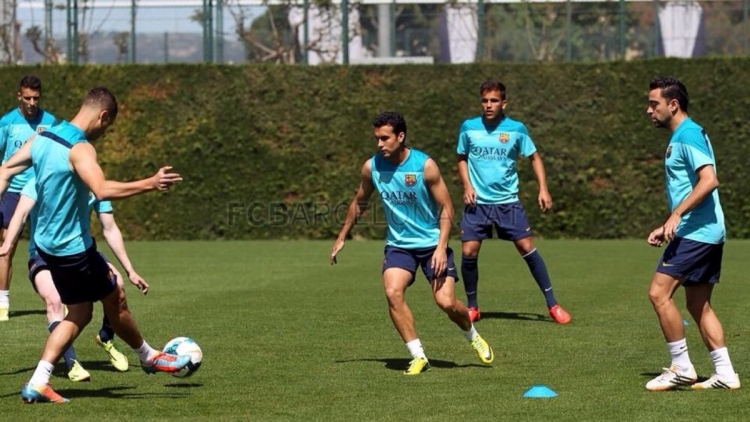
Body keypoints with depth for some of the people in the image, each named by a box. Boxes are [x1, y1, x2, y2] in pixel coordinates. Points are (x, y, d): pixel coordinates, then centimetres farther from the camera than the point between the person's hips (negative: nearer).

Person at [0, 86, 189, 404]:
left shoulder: (42, 138, 4)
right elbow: (102, 190, -38)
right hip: (73, 247, -9)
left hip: (47, 243, 9)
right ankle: (149, 357, 32)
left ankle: (37, 383, 6)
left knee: (79, 313, 14)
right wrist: (150, 184, -33)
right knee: (115, 300, 11)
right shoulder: (80, 149, -23)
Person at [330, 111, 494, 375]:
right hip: (399, 244, 3)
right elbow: (359, 203, 14)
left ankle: (473, 336, 22)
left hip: (432, 243, -3)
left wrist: (441, 247, -21)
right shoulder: (372, 167, -5)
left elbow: (446, 208, -11)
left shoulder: (425, 165, -16)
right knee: (392, 291, -23)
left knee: (446, 302, -12)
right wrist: (342, 238, 19)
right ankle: (418, 356, -13)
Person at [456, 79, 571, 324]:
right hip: (477, 202, 1)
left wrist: (543, 189, -2)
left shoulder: (516, 129, -3)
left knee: (527, 248, -8)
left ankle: (552, 304, 0)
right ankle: (472, 307, 13)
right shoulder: (468, 128, 0)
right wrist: (467, 186, -2)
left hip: (507, 201, -1)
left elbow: (534, 157, 8)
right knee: (468, 253, -7)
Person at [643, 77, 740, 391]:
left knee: (659, 292, -12)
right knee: (698, 304, 12)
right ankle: (725, 373, 12)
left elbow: (709, 179, -25)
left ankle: (681, 368, -8)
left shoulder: (688, 135, -12)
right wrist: (667, 227, 24)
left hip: (696, 232, -11)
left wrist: (676, 215, -27)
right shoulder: (680, 137, 19)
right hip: (707, 233, 11)